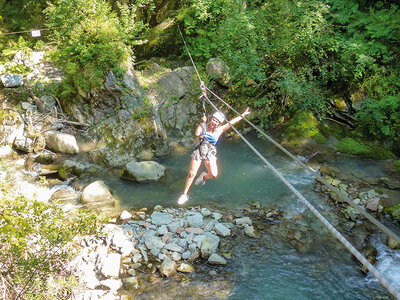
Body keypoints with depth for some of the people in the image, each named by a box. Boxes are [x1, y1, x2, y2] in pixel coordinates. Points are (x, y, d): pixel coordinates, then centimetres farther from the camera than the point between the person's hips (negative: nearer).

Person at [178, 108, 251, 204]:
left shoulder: (220, 130, 5)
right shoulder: (204, 126, 4)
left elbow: (232, 122, 4)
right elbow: (197, 133, -12)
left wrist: (243, 115, 3)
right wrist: (202, 123, -14)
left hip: (210, 153, 0)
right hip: (199, 150, 0)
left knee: (214, 174, -19)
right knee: (191, 174, -4)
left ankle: (204, 176, 17)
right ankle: (185, 195, 10)